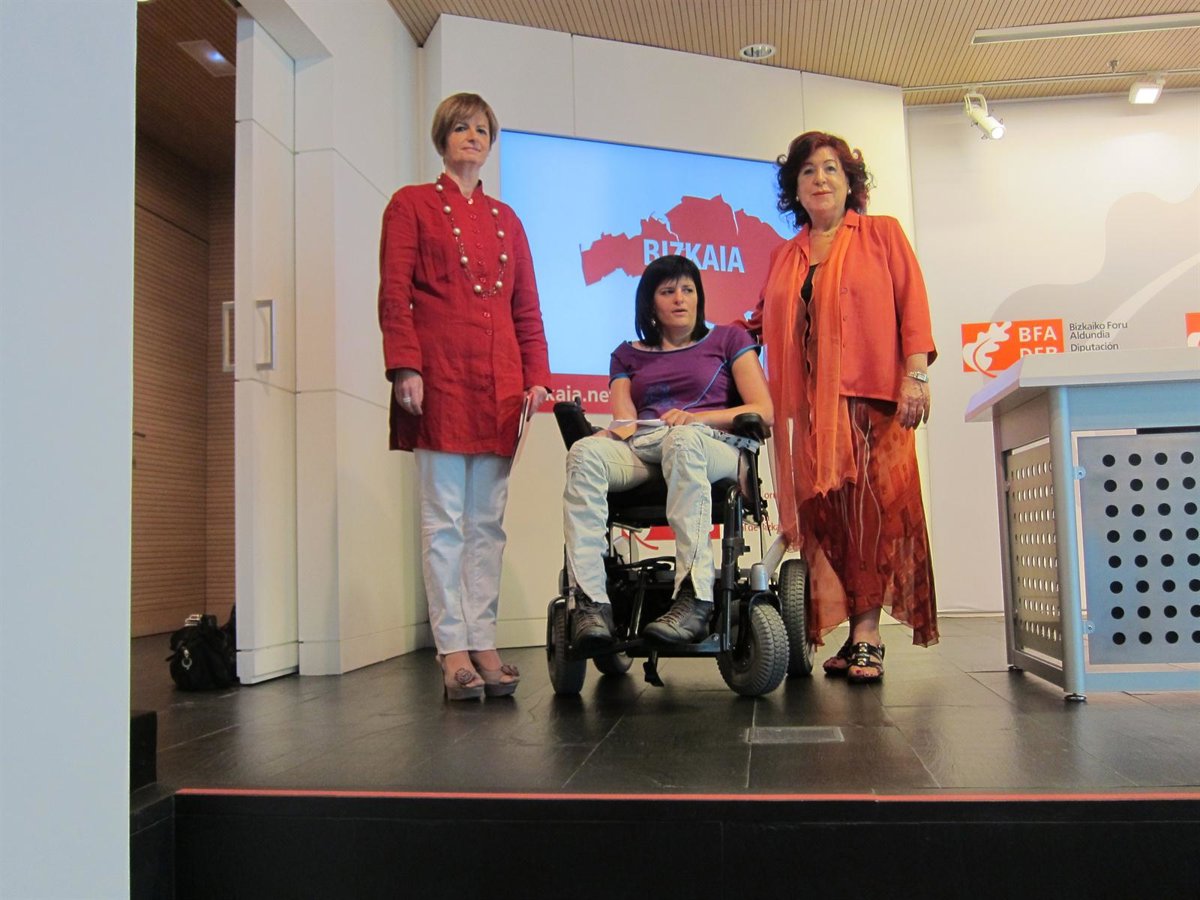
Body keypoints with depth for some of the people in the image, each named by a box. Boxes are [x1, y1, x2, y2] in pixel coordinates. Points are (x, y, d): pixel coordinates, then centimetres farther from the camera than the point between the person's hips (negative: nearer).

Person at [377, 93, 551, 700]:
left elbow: (527, 308, 18)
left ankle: (484, 645, 8)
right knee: (444, 520, -4)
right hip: (440, 380, -4)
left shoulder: (505, 219, 22)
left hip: (500, 386, 5)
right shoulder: (412, 204, 9)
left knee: (488, 522, 4)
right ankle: (452, 650, 0)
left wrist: (536, 375, 6)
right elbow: (394, 293, -1)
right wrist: (404, 367, -13)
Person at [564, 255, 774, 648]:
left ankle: (695, 599, -49)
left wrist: (697, 418, -8)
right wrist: (620, 428, -14)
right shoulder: (628, 355, 28)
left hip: (709, 445, -2)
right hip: (640, 450, 3)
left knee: (682, 440, -41)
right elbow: (624, 420, 12)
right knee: (585, 453, -33)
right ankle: (590, 602, -41)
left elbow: (763, 411, 7)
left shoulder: (729, 339, 20)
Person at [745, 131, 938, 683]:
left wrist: (916, 374, -8)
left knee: (874, 509, -8)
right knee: (824, 516, -1)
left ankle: (867, 637, -5)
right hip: (811, 405, 3)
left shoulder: (882, 234, 11)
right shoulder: (785, 257, 21)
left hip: (872, 397, -3)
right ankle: (850, 635, 5)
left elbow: (911, 305, 2)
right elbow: (765, 323, 22)